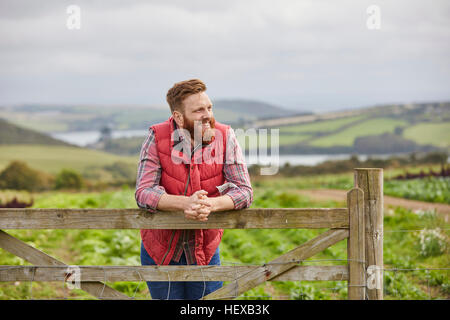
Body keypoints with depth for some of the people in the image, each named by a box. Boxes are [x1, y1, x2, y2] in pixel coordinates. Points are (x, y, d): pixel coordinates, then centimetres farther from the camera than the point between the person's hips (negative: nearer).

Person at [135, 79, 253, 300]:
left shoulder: (225, 137, -9)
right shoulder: (157, 137, -12)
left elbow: (244, 190, -12)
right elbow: (143, 193, -18)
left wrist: (211, 204, -33)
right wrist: (185, 203, -36)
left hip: (205, 251, 1)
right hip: (160, 248, -1)